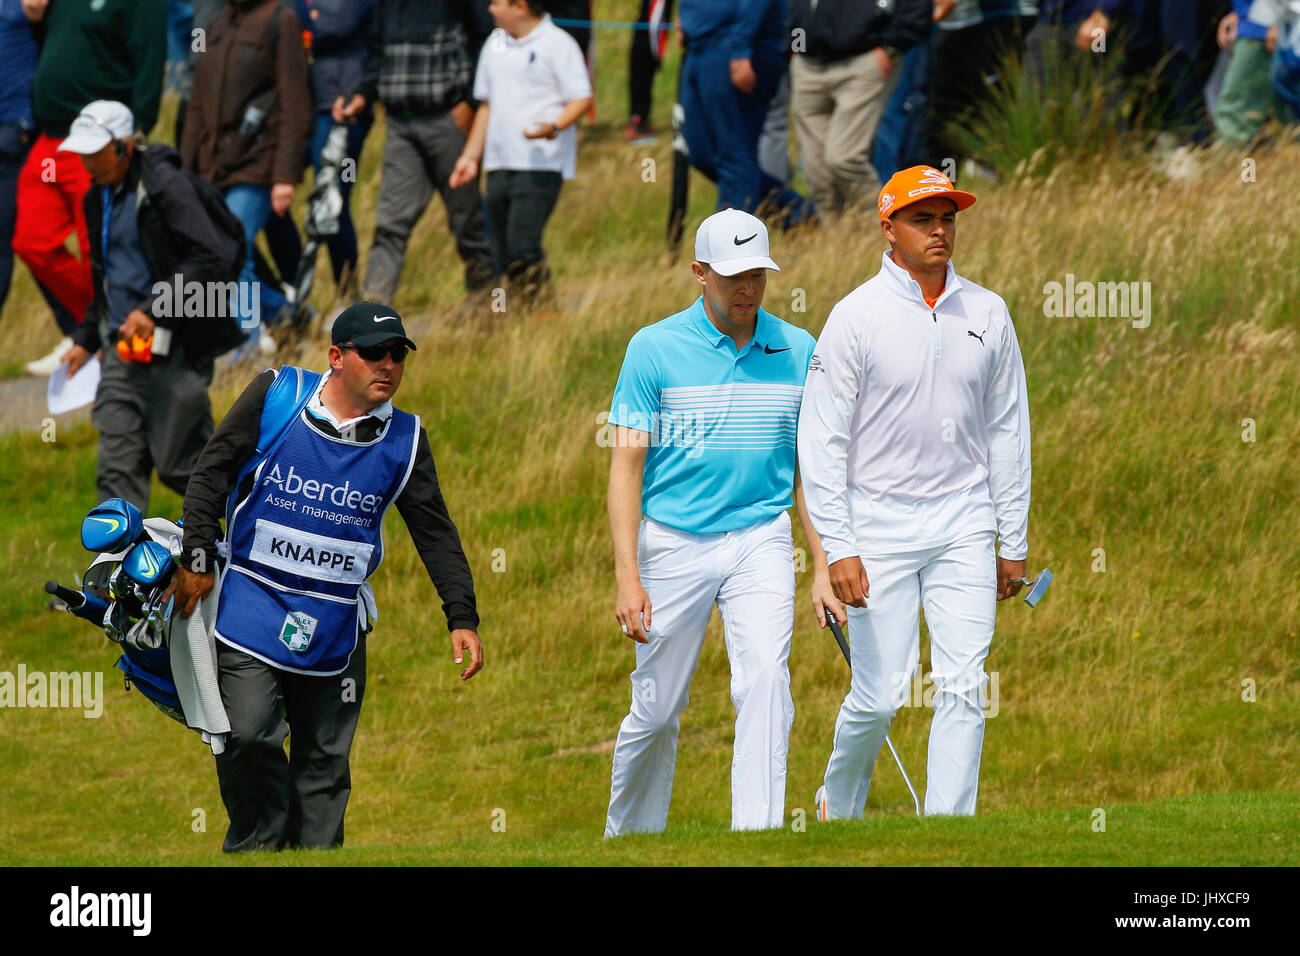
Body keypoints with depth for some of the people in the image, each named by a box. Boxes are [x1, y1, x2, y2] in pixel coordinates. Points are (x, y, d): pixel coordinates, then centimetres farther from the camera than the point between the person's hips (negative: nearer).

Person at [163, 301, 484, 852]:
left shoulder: (404, 439, 3)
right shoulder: (275, 398, -4)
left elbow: (435, 531, 7)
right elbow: (212, 473, 2)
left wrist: (462, 617, 0)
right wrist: (198, 558, -3)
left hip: (335, 624, 2)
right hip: (251, 601, -2)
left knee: (325, 757, 4)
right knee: (248, 736, -15)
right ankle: (256, 847, 2)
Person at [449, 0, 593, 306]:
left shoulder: (557, 45, -5)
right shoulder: (494, 46, 17)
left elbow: (581, 98, -9)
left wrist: (554, 126, -27)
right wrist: (471, 156, 21)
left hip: (541, 163, -7)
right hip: (500, 163, 7)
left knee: (522, 245, -18)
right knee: (502, 252, 5)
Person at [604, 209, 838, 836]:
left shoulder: (797, 351, 4)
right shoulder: (654, 349, -5)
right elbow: (626, 467, -6)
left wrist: (823, 567, 4)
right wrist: (627, 577, -14)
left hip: (760, 542, 2)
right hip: (673, 543, -1)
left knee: (765, 679, -19)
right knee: (657, 709, 5)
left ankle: (758, 836, -22)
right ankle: (628, 839, 25)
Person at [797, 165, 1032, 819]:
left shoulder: (986, 313, 6)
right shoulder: (856, 316, -6)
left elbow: (1007, 430, 12)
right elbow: (821, 439, -8)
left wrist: (1013, 542, 9)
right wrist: (839, 547, -15)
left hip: (963, 524, 3)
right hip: (880, 527, -3)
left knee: (963, 687, -6)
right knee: (880, 693, -2)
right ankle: (839, 803, 25)